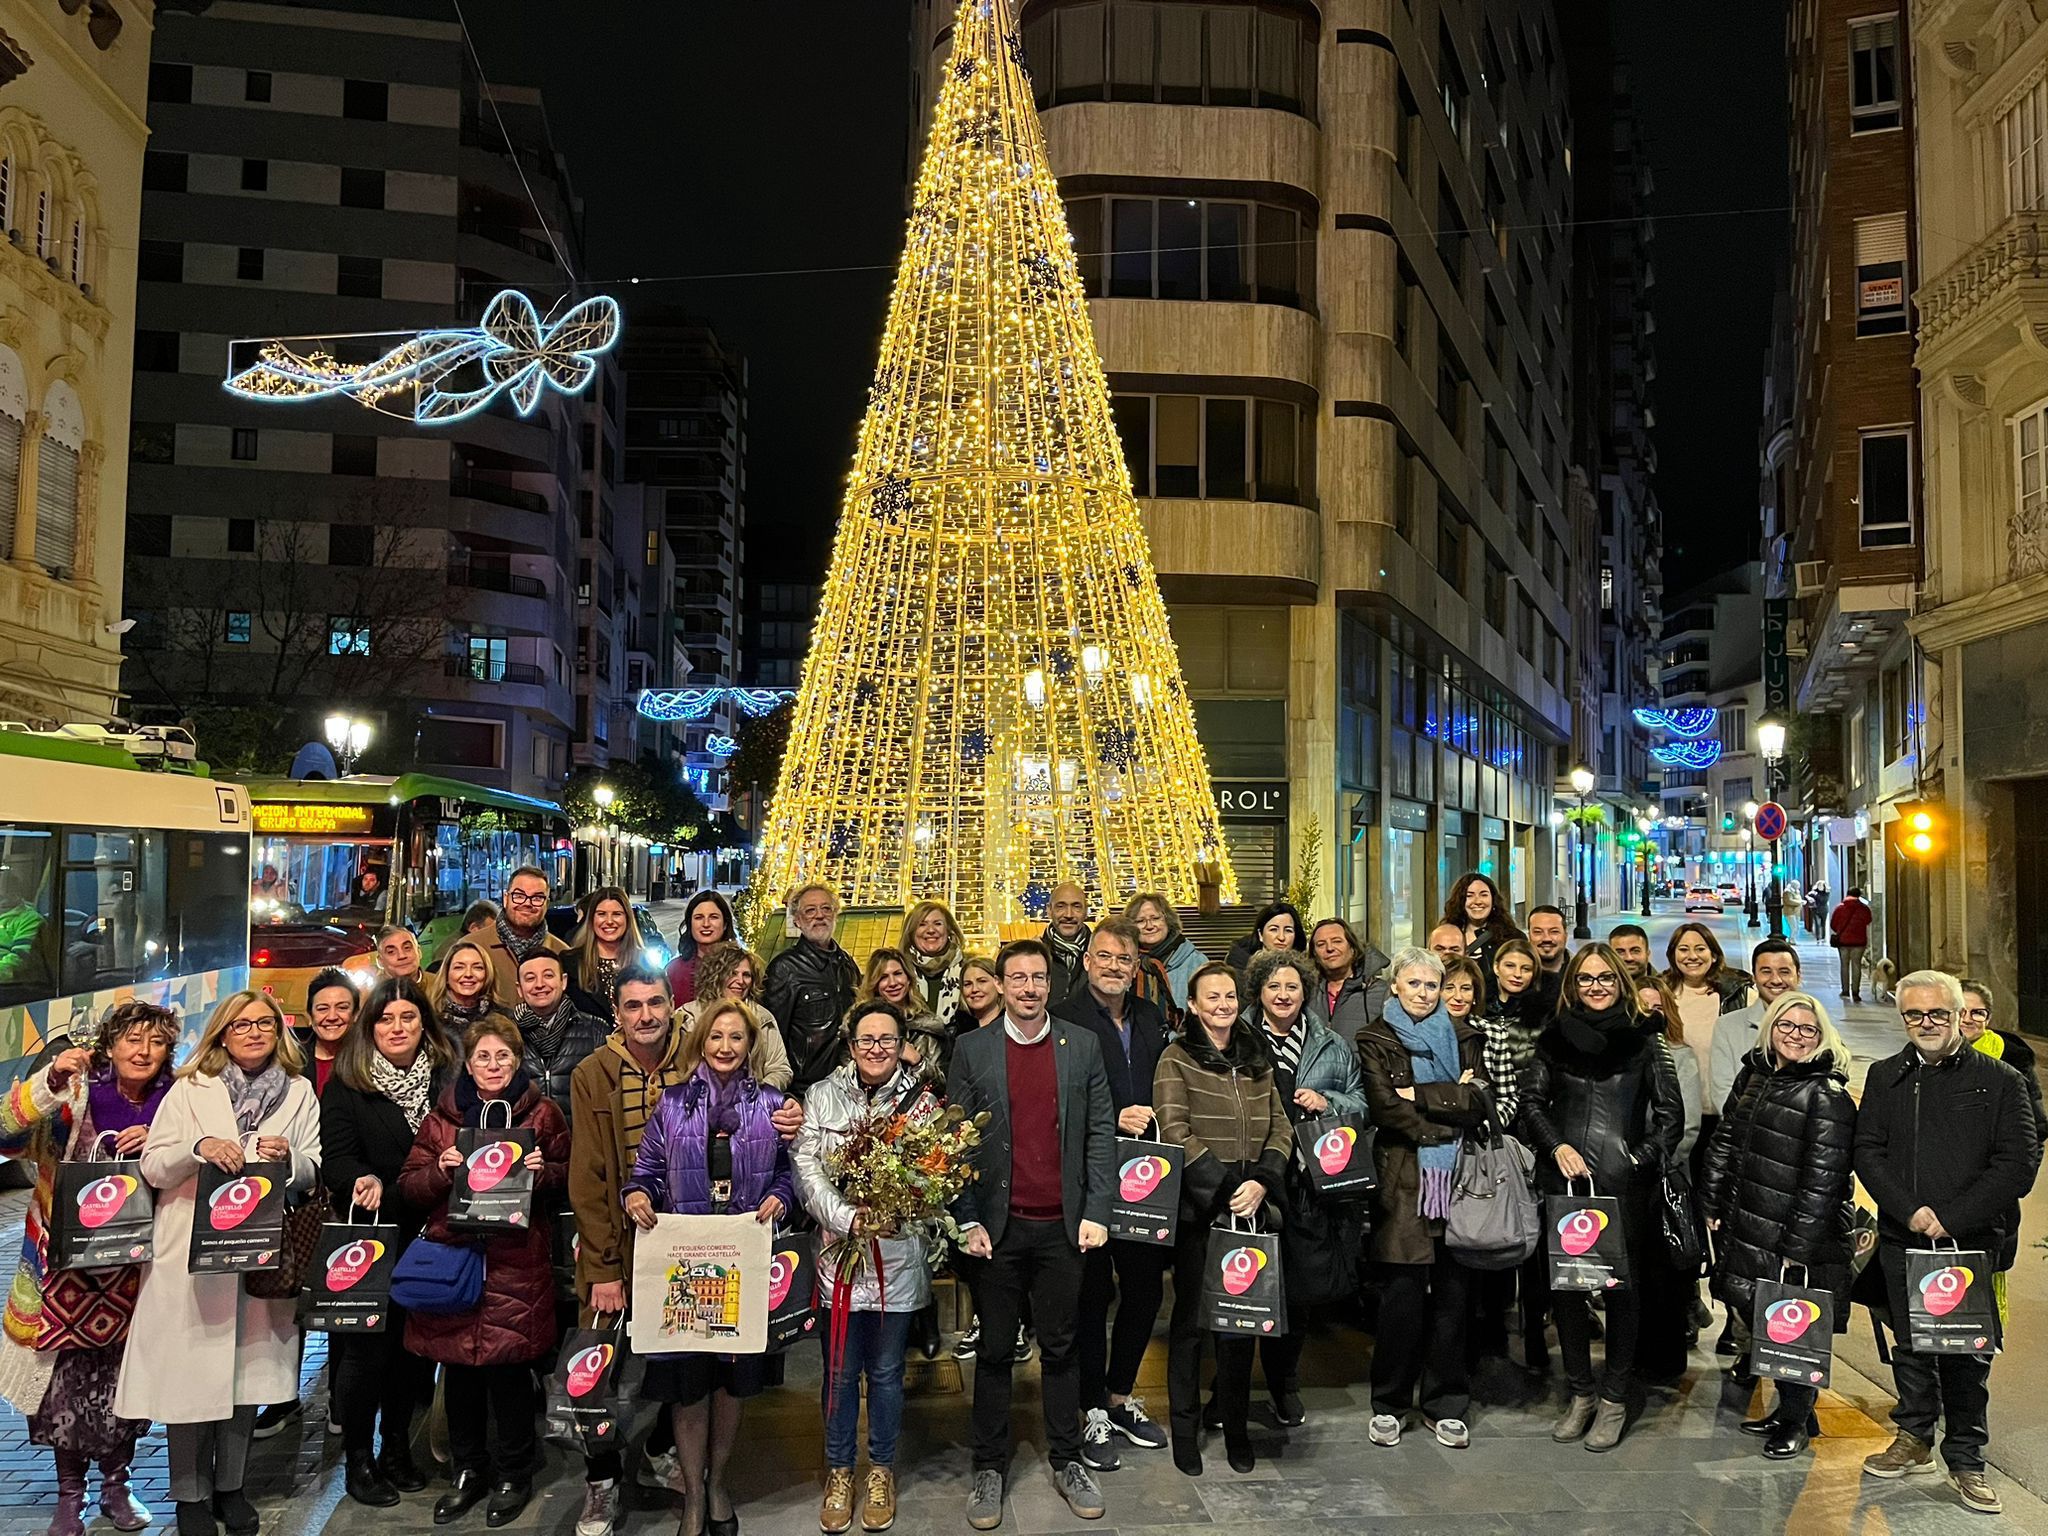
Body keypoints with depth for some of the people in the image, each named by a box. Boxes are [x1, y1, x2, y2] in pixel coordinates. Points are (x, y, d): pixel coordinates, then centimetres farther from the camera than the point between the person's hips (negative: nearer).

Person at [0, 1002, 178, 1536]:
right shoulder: (76, 1095, -7)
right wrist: (51, 1080, -34)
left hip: (134, 1271, 2)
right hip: (68, 1267, -2)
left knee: (128, 1381, 8)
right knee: (68, 1379, 3)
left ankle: (116, 1484, 28)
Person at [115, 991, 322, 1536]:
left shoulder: (300, 1092, 9)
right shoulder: (190, 1089, 5)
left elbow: (313, 1172, 8)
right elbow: (151, 1165, -1)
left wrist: (289, 1157, -13)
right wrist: (198, 1149, -19)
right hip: (191, 1252, -1)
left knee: (247, 1368, 8)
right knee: (191, 1371, -1)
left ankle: (230, 1485, 23)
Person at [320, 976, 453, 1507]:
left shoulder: (446, 1076, 5)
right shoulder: (348, 1082, -1)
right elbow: (334, 1154, -10)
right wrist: (364, 1182, -30)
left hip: (426, 1237, 3)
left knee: (413, 1343, 10)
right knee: (367, 1346, 1)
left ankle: (397, 1447, 27)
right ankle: (358, 1459, 17)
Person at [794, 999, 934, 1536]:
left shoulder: (922, 1098, -1)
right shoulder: (821, 1096, 1)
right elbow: (807, 1170, -5)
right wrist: (848, 1219, -18)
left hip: (899, 1256, 0)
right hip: (839, 1252, 1)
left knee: (886, 1372, 12)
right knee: (841, 1372, 11)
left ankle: (881, 1468, 31)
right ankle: (839, 1469, 30)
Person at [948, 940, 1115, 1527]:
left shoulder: (1083, 1046, 3)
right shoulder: (972, 1050, 0)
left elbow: (1101, 1132, 3)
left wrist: (1096, 1212, -3)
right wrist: (967, 1220, -6)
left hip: (1063, 1225, 1)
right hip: (998, 1226, -1)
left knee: (1060, 1346, 11)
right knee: (994, 1349, 9)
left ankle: (1066, 1461, 24)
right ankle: (989, 1467, 20)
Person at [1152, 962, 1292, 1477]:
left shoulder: (1257, 1061, 12)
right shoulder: (1177, 1059, -3)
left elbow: (1280, 1128, 8)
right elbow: (1175, 1133, -11)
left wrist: (1260, 1183, -8)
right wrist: (1223, 1188, -16)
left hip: (1248, 1207, 4)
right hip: (1197, 1209, -4)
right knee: (1190, 1318, 4)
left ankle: (1236, 1428, 23)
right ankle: (1185, 1430, 17)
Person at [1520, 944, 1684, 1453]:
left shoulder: (1644, 1039, 5)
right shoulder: (1555, 1036, 9)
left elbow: (1670, 1112, 6)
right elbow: (1531, 1100, 8)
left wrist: (1647, 1158, -6)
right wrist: (1556, 1146, -6)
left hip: (1624, 1182, -2)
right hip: (1563, 1178, 2)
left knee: (1622, 1286, 4)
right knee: (1565, 1284, 7)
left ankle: (1615, 1398, 17)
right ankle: (1581, 1391, 22)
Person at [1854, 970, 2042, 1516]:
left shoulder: (1999, 1080, -1)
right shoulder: (1885, 1077, 8)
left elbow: (2019, 1161, -7)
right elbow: (1868, 1151, 4)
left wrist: (1952, 1219, -13)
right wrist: (1910, 1210, -12)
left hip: (1974, 1242, -3)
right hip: (1903, 1241, 3)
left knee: (1969, 1353, 3)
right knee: (1910, 1345, 12)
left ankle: (1965, 1458, 17)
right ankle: (1914, 1437, 29)